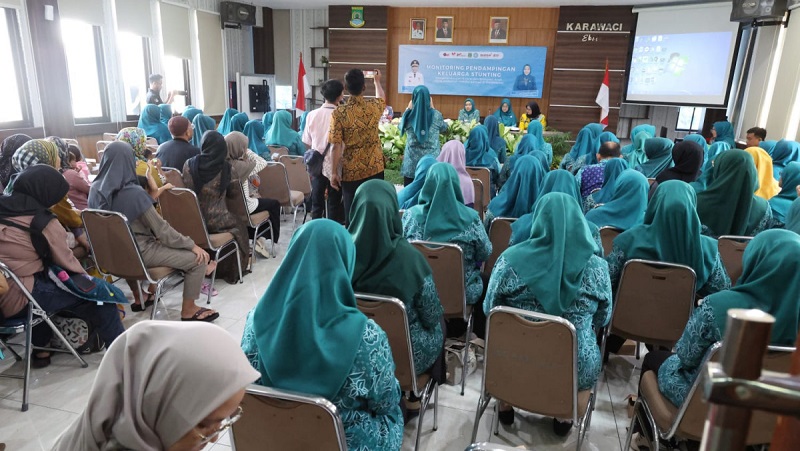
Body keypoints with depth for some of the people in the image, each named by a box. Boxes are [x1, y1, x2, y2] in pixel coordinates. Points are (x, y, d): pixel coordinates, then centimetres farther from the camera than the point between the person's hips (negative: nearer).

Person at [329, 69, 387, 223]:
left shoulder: (339, 113, -11)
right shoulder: (373, 107, -3)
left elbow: (337, 146, -12)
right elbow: (382, 99, 23)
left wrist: (334, 172, -3)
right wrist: (377, 81, 41)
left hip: (351, 171, -2)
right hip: (374, 168, 2)